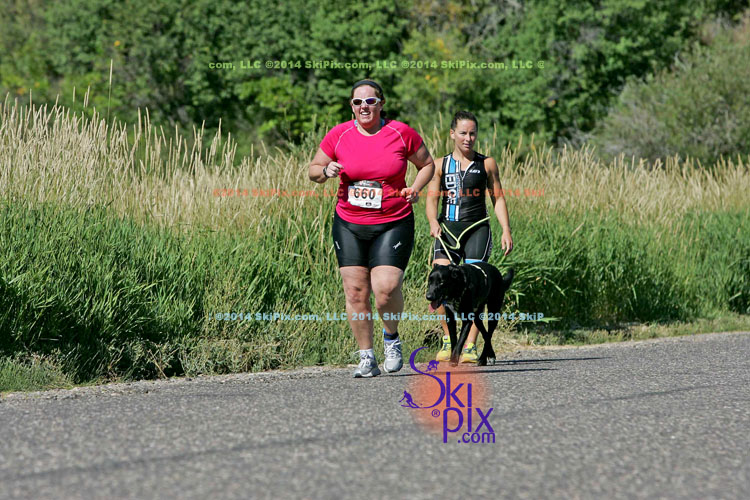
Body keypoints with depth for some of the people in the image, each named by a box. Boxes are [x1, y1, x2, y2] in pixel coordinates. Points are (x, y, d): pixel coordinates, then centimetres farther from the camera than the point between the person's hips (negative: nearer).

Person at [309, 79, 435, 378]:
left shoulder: (401, 133, -3)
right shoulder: (338, 135, 0)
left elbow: (427, 164, 11)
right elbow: (313, 170, 12)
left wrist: (415, 189, -6)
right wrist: (326, 171, -11)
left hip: (393, 224, -2)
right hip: (349, 225, 2)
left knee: (385, 288, -17)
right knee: (355, 291, 0)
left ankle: (392, 337, 13)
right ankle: (366, 358, 12)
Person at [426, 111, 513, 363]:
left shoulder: (486, 164, 9)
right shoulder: (440, 165, 10)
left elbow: (498, 198, 12)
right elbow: (431, 197, 3)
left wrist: (506, 230, 2)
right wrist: (433, 222, -17)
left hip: (477, 229, -1)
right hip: (447, 229, 1)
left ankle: (470, 345, -10)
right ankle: (448, 339, 6)